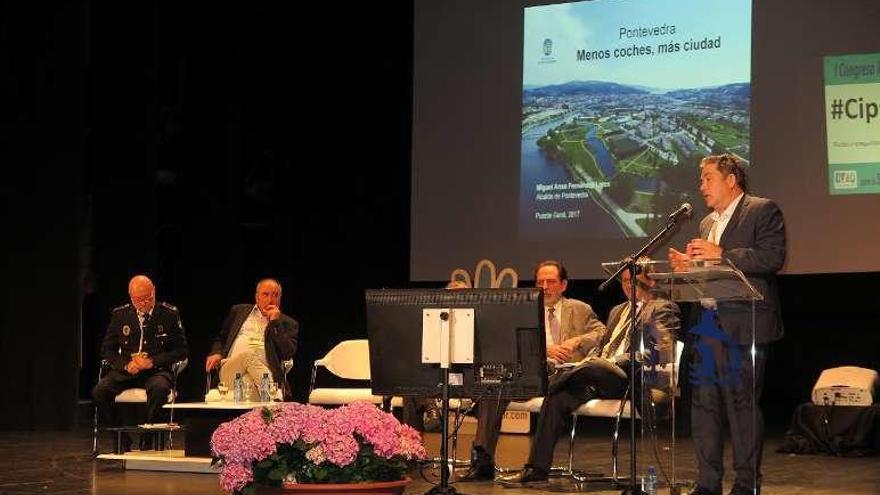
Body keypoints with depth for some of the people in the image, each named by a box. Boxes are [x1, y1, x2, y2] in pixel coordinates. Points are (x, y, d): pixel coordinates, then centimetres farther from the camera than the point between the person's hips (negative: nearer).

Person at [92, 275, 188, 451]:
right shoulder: (120, 315, 8)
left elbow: (181, 350, 1)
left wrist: (153, 362, -13)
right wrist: (126, 364, -10)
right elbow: (107, 349, 10)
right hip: (126, 371, 3)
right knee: (99, 391, -25)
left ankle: (147, 440, -18)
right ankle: (122, 440, -9)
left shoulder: (170, 314, 1)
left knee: (159, 388, -38)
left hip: (157, 370, -3)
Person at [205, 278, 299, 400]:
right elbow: (221, 338, 30)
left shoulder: (288, 323, 17)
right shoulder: (239, 311, 25)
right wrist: (216, 353, 6)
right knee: (247, 354, -33)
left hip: (263, 371, -2)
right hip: (231, 367, 2)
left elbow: (288, 354, 1)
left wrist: (275, 322, 0)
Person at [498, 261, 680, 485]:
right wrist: (587, 360, 5)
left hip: (630, 379, -6)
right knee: (557, 398, -21)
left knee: (592, 368, -37)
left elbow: (654, 353, -7)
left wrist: (614, 362, -16)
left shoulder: (662, 309, 7)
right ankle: (537, 469, -25)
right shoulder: (617, 311, 32)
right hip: (600, 377, 6)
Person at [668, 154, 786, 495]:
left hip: (742, 324, -8)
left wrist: (721, 254, -17)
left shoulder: (763, 211, -2)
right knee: (703, 403, 6)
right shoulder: (708, 222, 22)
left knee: (741, 403, -6)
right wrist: (689, 265, 7)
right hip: (708, 324, 8)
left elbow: (772, 257, -16)